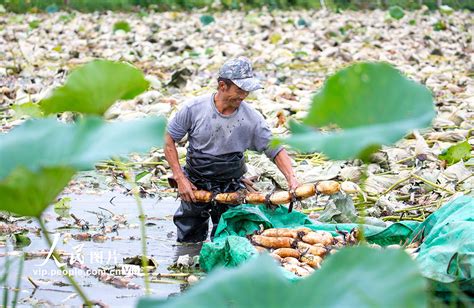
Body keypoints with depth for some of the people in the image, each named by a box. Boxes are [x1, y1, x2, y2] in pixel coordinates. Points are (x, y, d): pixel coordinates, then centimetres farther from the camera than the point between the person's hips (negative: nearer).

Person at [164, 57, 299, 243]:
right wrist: (180, 178, -9)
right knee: (189, 244, 12)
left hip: (231, 190, 0)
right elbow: (169, 139, -4)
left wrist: (292, 179, -21)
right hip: (195, 186, 0)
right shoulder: (194, 109, -13)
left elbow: (276, 150, -6)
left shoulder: (251, 118, -12)